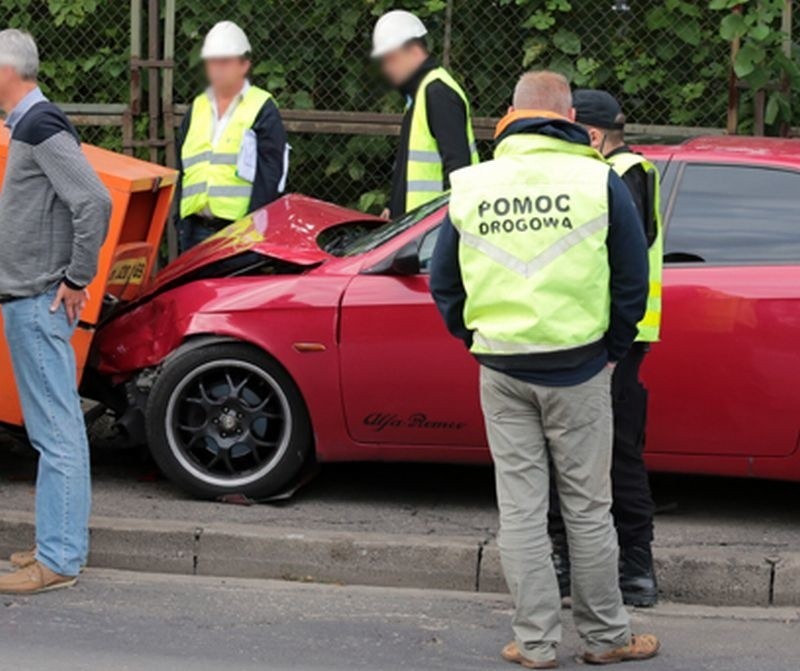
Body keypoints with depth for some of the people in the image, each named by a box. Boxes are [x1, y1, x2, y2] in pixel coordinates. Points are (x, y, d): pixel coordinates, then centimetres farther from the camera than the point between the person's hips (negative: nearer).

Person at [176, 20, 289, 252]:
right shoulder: (197, 108, 18)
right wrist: (182, 224, 13)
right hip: (199, 230, 6)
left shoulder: (263, 109, 0)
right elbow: (182, 170, 21)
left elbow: (270, 174, -6)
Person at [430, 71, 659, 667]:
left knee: (520, 508, 8)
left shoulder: (471, 186, 3)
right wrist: (613, 349, 10)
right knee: (588, 507, 8)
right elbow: (633, 280, -2)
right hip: (578, 370, -2)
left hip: (502, 372, 2)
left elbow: (444, 283, 9)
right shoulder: (598, 181, -5)